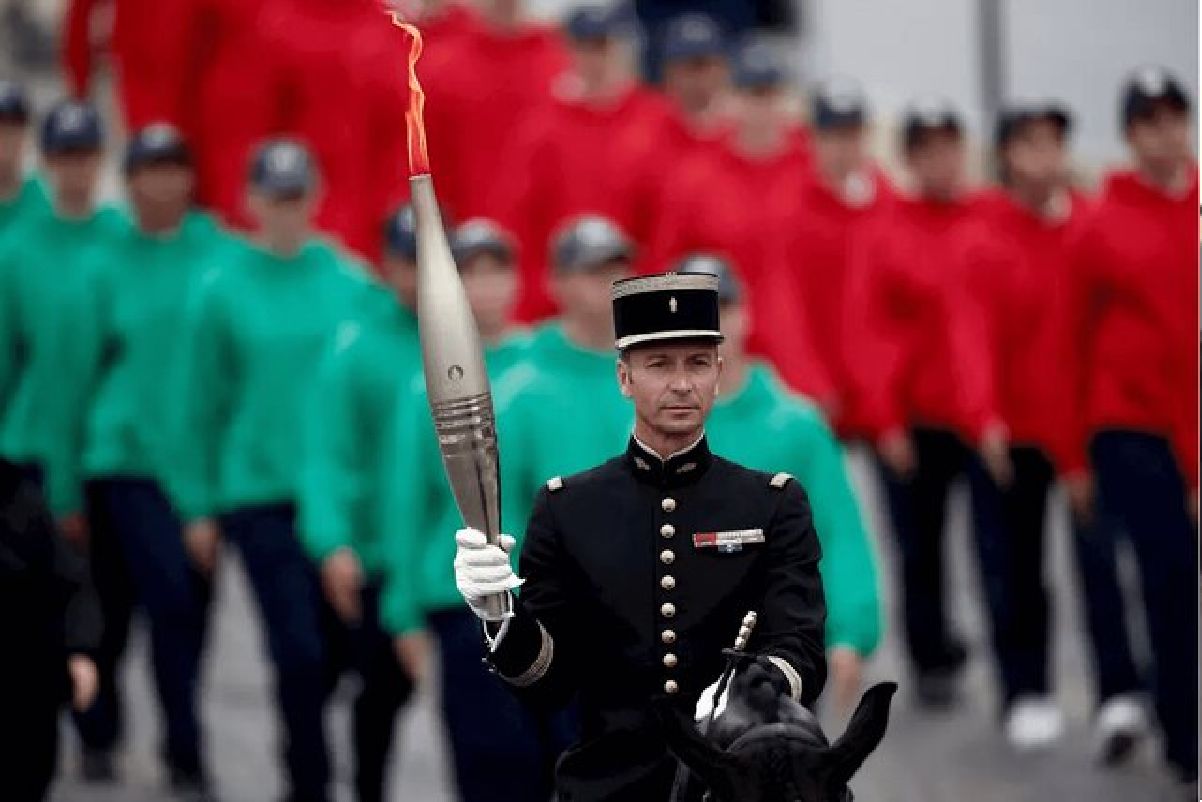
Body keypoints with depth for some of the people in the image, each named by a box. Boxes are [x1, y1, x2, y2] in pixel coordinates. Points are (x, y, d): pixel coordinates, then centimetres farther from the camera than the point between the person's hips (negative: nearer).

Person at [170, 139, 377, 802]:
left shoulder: (352, 286, 0)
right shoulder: (223, 292, -3)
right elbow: (199, 405, 2)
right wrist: (198, 508, 3)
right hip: (259, 494, -2)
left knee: (332, 653, 10)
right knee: (300, 653, -7)